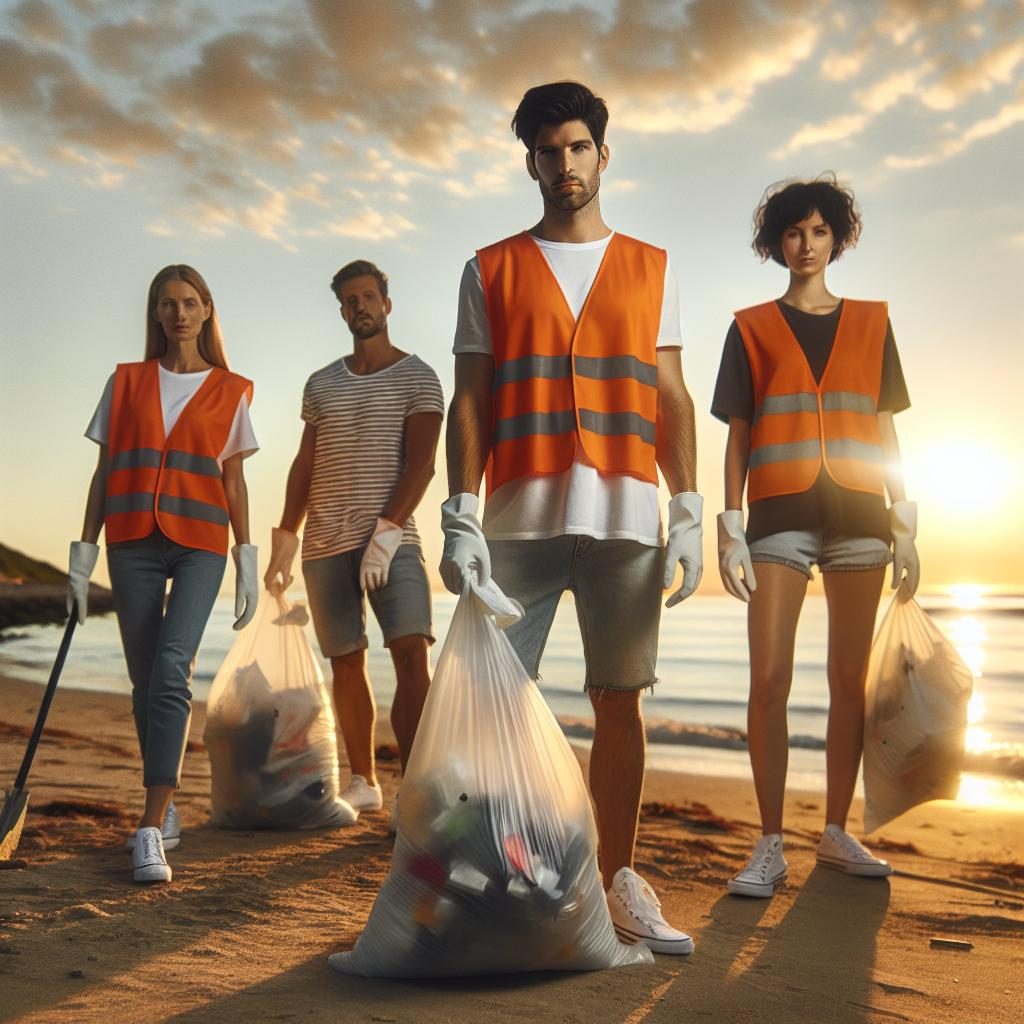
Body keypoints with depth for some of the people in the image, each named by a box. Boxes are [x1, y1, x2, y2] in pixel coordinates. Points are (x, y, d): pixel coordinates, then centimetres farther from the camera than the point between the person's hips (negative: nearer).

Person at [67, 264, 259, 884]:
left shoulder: (230, 390, 9)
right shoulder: (126, 382, 12)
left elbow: (234, 482, 9)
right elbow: (105, 472, 11)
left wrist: (248, 562, 3)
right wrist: (84, 553, 6)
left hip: (200, 543, -2)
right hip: (133, 542, 2)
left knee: (172, 671, -17)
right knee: (146, 679, 5)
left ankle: (151, 832, -18)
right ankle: (167, 809, 21)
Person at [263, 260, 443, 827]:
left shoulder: (418, 377, 2)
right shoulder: (320, 384, 16)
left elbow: (421, 461, -8)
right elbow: (304, 463, 17)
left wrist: (388, 530, -20)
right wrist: (285, 536, 9)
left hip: (393, 538, -4)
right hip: (325, 545, 4)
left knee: (412, 653, -18)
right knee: (346, 663, 8)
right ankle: (363, 783, 20)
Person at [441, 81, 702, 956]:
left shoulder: (651, 270, 14)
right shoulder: (491, 271, 11)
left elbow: (672, 400, 10)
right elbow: (469, 401, 5)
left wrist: (689, 513, 0)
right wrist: (460, 517, -5)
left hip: (626, 520, 1)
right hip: (520, 519, 0)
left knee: (619, 703, 4)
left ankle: (617, 884, 14)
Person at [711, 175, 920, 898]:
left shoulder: (871, 324, 16)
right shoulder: (752, 329, 11)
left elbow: (887, 431, 14)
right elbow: (738, 436, 6)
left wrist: (906, 527, 7)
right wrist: (731, 528, -3)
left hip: (859, 515, 2)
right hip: (781, 514, -2)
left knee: (850, 681, 4)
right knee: (770, 681, -9)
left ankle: (837, 834, 16)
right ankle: (771, 846, -2)